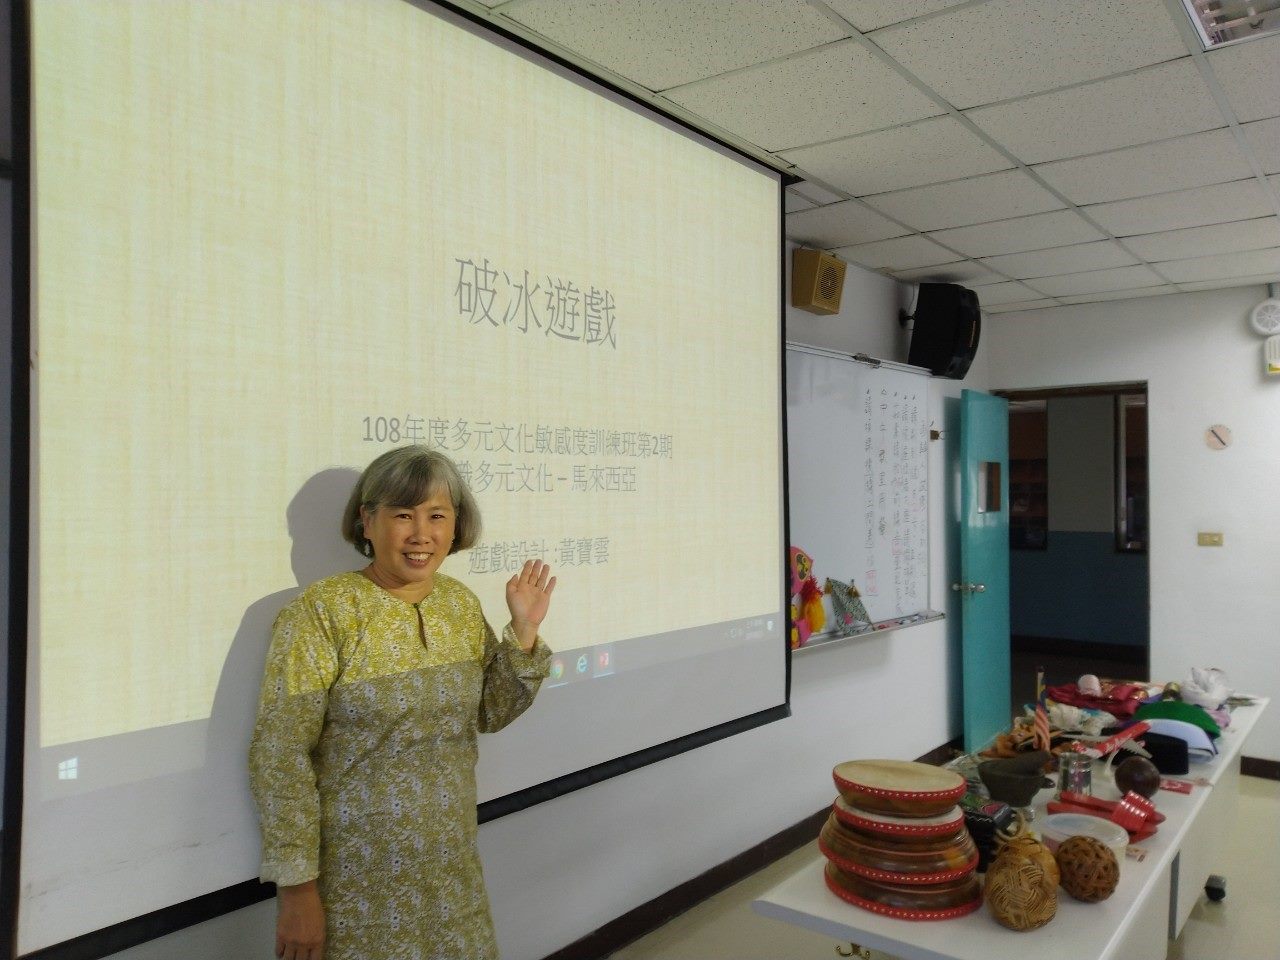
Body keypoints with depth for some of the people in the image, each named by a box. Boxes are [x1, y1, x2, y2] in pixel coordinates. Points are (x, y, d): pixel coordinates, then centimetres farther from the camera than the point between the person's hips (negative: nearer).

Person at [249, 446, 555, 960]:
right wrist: (296, 885, -15)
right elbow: (279, 755, -16)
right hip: (358, 877, -5)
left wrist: (524, 630, -4)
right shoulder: (322, 612, -16)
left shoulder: (462, 602, 1)